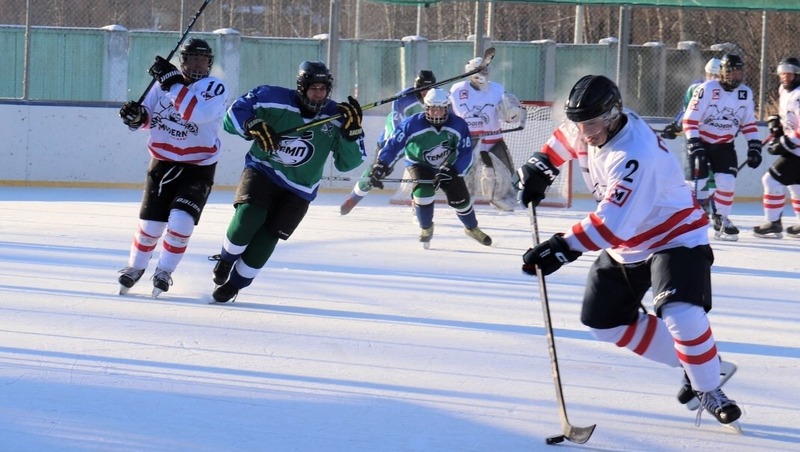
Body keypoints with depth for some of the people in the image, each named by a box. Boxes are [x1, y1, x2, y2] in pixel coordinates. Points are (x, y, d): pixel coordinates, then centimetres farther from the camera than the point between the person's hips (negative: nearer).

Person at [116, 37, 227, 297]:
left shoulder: (215, 88, -10)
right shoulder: (164, 82, 2)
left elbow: (199, 113, -30)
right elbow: (148, 117, 11)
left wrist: (174, 84, -33)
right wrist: (136, 116, -12)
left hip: (198, 167, -3)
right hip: (163, 163, 3)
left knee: (181, 222, -15)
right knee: (151, 224, 3)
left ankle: (164, 272, 5)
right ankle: (135, 267, 28)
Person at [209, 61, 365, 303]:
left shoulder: (335, 117, -10)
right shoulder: (273, 99, -16)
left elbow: (347, 162, -9)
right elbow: (233, 116, -12)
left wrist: (352, 130, -25)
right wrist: (253, 127, -31)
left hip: (298, 190, 1)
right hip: (261, 171, -1)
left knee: (266, 238, -8)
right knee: (248, 217, -24)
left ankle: (235, 283, 11)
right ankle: (225, 262, 4)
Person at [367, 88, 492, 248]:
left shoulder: (459, 125, -22)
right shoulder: (413, 124, -27)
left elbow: (466, 154, -19)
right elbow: (394, 144, -24)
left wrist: (450, 171, -30)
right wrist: (381, 166, -33)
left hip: (448, 165, 2)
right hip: (419, 163, -2)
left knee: (460, 198, -3)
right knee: (423, 190, -27)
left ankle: (472, 229, 27)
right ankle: (426, 229, -2)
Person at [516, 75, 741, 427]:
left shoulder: (634, 155, -35)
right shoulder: (592, 130, -9)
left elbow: (613, 223, -42)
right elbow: (565, 140, 19)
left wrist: (562, 249, -46)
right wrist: (539, 166, 7)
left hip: (675, 238, -10)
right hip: (625, 248, 10)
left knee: (680, 315, -30)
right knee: (605, 321, 9)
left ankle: (708, 389, -9)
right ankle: (689, 362, 17)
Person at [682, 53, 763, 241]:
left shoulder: (745, 93, -1)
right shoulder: (706, 89, -19)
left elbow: (749, 123, 9)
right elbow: (690, 120, -18)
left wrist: (754, 147, 1)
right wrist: (695, 146, -24)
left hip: (724, 145, 4)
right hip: (700, 141, -4)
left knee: (727, 182, -9)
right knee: (697, 183, -12)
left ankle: (721, 220, 9)